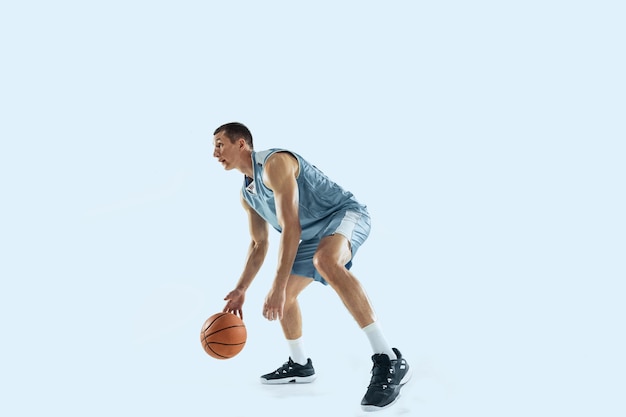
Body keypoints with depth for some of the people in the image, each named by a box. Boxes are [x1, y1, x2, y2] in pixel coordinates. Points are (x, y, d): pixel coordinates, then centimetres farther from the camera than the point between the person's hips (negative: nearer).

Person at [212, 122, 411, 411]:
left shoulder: (274, 163, -22)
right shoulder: (247, 194, 9)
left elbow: (291, 227, -28)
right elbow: (259, 244, 17)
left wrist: (278, 286, -31)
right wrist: (240, 290, 9)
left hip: (346, 213, -11)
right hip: (315, 234, 11)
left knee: (325, 260, -41)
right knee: (284, 297, 13)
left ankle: (389, 361, -42)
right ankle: (299, 365, 36)